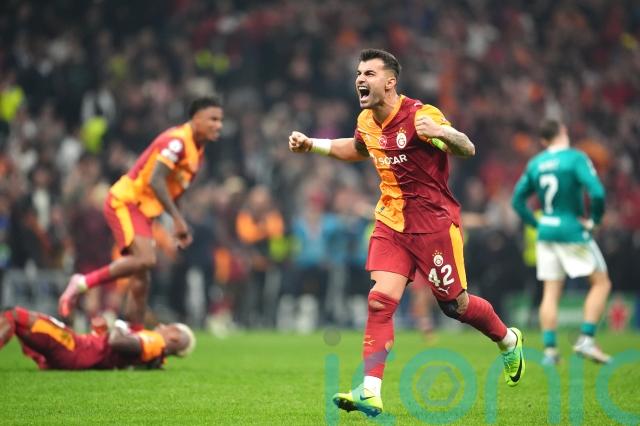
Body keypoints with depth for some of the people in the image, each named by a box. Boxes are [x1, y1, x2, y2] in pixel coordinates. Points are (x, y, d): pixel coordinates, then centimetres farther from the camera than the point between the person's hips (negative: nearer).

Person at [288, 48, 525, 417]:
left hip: (434, 222, -5)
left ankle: (509, 341, 36)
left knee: (454, 304, 6)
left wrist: (442, 133, -44)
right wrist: (312, 145, 17)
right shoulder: (367, 121, 4)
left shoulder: (419, 116, -18)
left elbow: (468, 150, -23)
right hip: (391, 222, 6)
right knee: (380, 301, -11)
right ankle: (371, 393, -16)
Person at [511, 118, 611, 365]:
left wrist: (537, 224, 14)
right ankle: (586, 339, -4)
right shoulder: (576, 158, -11)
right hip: (573, 232, -5)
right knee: (601, 283, 6)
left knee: (551, 293, 7)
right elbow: (597, 193, -21)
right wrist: (594, 220, -7)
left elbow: (517, 200, 12)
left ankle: (549, 349, 1)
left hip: (546, 232, 5)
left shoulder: (535, 164, 7)